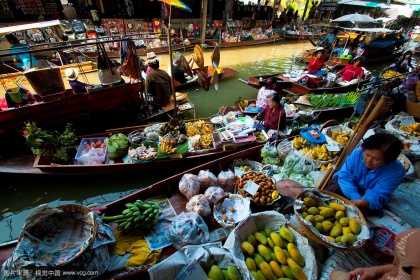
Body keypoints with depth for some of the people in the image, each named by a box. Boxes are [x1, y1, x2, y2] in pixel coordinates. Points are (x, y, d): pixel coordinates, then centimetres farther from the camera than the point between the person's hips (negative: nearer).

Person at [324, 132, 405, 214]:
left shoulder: (397, 171, -24)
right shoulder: (358, 153, -23)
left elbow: (378, 194, -31)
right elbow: (345, 176, -24)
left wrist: (364, 203, -55)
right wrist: (357, 198, -39)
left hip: (367, 195, 0)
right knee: (332, 190, -29)